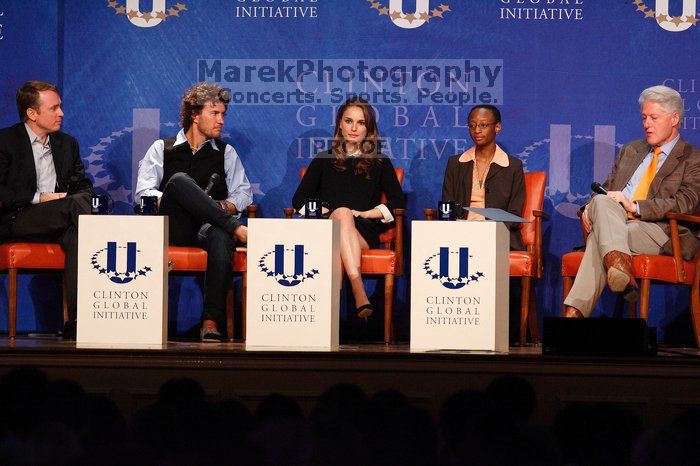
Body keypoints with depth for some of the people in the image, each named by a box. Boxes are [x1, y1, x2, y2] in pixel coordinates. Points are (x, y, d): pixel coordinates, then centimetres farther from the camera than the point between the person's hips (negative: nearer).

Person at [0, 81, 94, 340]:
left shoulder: (67, 144, 21)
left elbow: (84, 186, 20)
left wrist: (80, 198, -4)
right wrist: (39, 198, -13)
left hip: (59, 220, 5)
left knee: (77, 236, -32)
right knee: (76, 204, -31)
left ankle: (76, 322, -39)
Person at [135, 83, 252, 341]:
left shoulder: (226, 153, 24)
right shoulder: (162, 149, 18)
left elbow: (243, 193, 15)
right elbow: (144, 193, 6)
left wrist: (223, 206, -6)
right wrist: (170, 201, -13)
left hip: (207, 227, 1)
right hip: (173, 227, -1)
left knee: (221, 236, -40)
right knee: (179, 180, -32)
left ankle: (211, 322, -45)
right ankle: (237, 228, -34)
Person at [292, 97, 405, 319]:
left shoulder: (380, 163, 19)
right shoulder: (324, 161, 22)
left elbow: (397, 202, 9)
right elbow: (299, 199, 15)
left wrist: (364, 214, -3)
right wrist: (322, 211, -3)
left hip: (365, 232, 0)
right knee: (342, 213, -37)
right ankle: (359, 293, -58)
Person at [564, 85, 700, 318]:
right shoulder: (630, 150, 28)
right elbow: (607, 187, 24)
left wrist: (634, 207, -16)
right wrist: (589, 208, -1)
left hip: (659, 231, -5)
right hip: (615, 222, 5)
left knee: (599, 238, -34)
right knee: (601, 201, -33)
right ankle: (618, 262, -54)